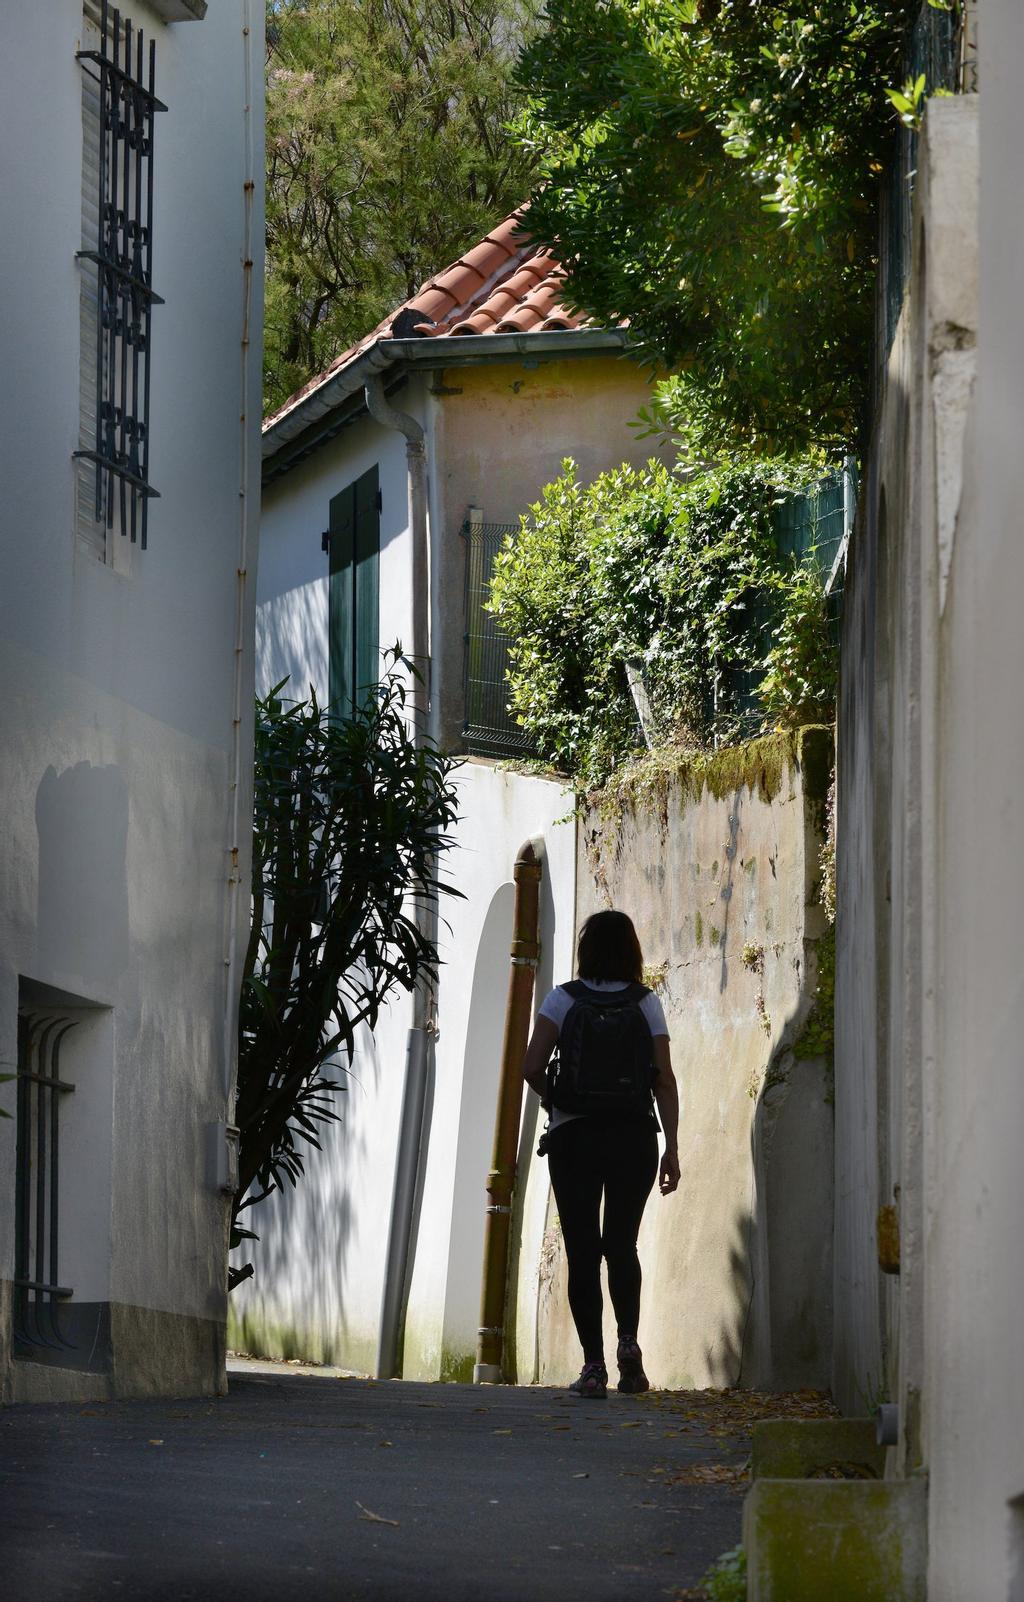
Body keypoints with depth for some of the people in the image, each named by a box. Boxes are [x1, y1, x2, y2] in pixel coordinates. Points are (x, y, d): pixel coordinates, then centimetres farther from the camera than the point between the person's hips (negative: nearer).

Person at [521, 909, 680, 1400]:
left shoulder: (564, 1000, -1)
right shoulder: (645, 1003, 2)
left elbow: (532, 1067, -8)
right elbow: (664, 1080, -1)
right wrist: (671, 1148, 2)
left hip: (573, 1134, -1)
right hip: (634, 1133, 1)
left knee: (583, 1251, 2)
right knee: (622, 1245, 15)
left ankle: (593, 1364, -4)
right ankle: (628, 1341, -5)